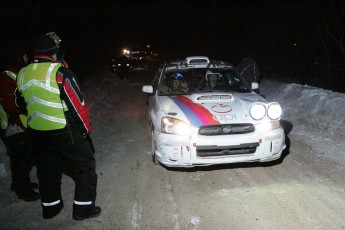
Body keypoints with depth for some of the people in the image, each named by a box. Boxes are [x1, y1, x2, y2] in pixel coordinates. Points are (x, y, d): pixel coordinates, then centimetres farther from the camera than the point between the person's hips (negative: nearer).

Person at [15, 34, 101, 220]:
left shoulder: (22, 74, 2)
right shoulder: (60, 72, -18)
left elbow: (21, 103, 15)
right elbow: (77, 104, -15)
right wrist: (86, 128, -3)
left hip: (37, 133, 7)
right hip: (64, 131, -6)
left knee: (48, 169, 21)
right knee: (85, 165, 9)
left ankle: (50, 207, 36)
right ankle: (83, 208, 14)